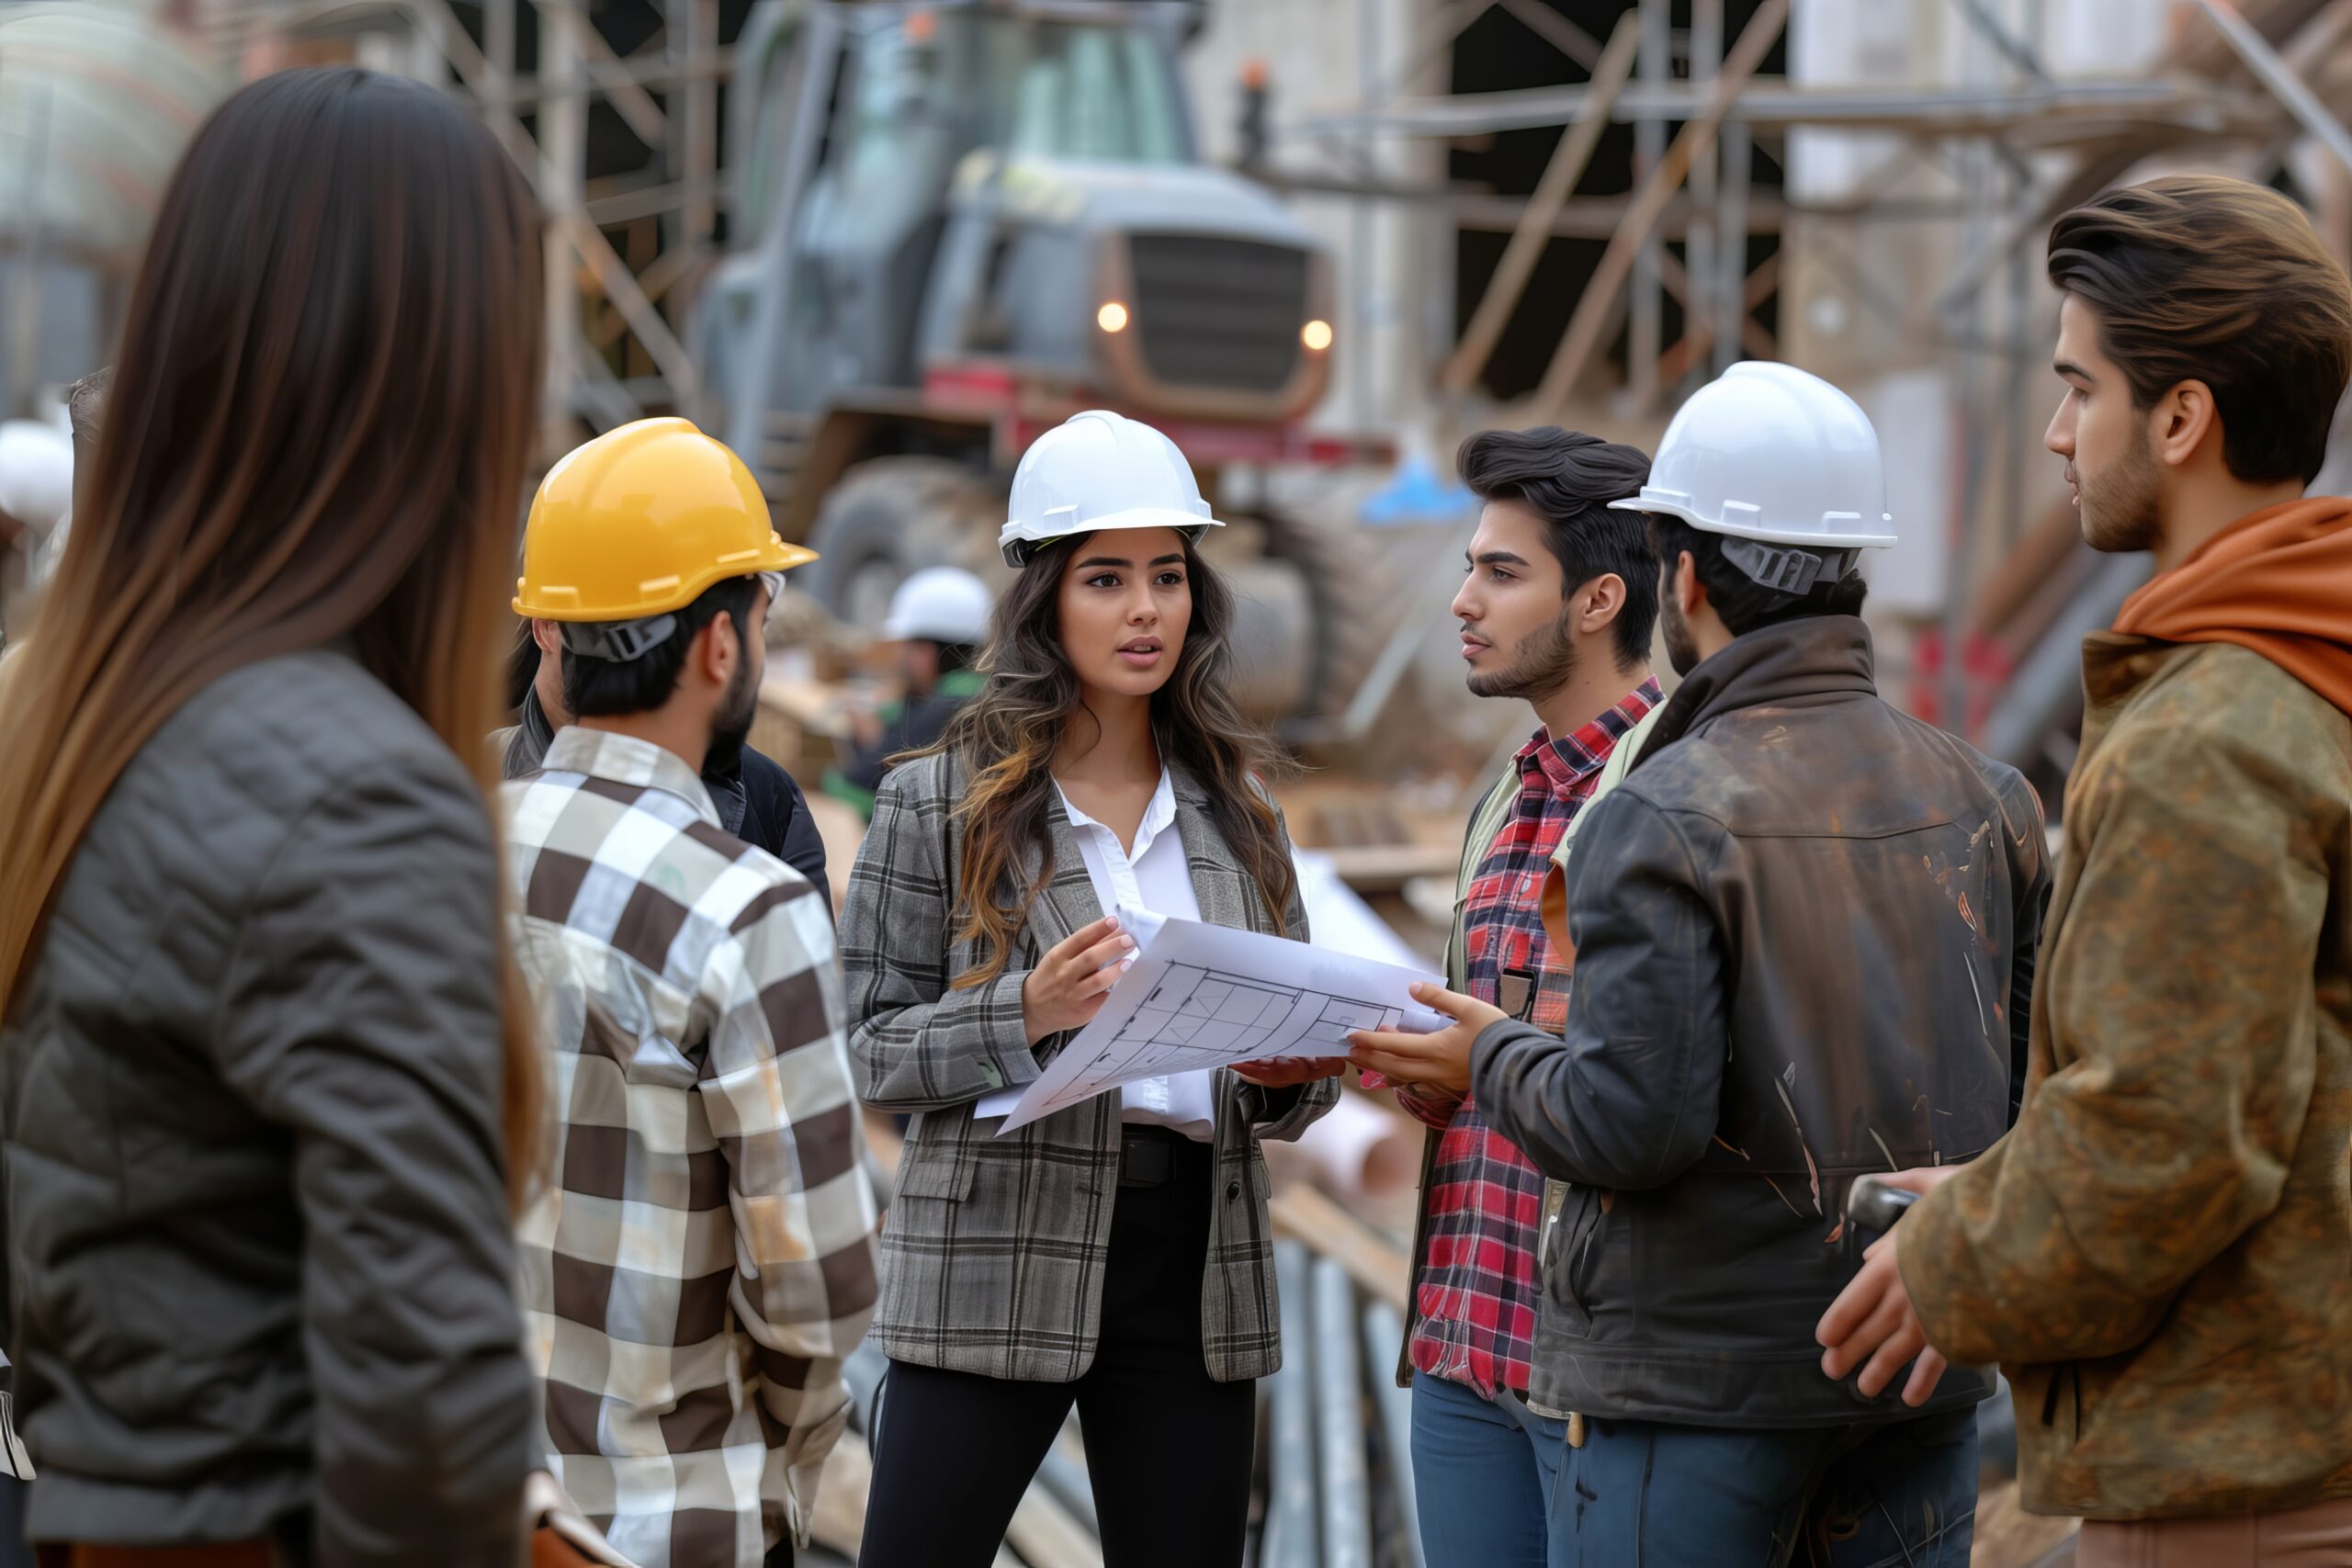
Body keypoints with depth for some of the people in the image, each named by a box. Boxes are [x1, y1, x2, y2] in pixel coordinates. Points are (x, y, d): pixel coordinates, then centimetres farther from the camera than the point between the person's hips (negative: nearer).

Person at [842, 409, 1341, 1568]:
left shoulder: (1234, 813, 13)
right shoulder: (937, 805, 0)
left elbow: (1292, 1054, 17)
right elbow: (871, 1052, -3)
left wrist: (1289, 1078, -6)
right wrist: (1025, 1014, -18)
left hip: (1196, 1269, 4)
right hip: (998, 1265, -4)